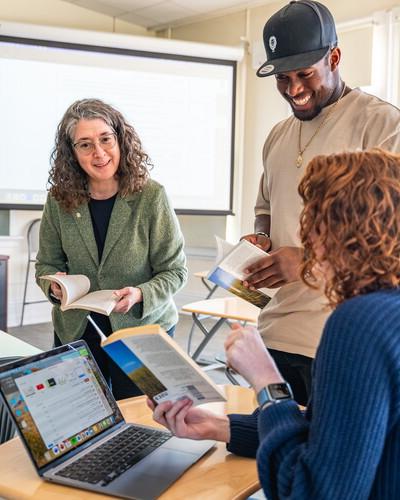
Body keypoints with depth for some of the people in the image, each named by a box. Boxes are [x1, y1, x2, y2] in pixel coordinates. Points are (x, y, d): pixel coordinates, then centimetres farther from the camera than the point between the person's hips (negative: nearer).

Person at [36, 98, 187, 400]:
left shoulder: (151, 196, -14)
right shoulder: (59, 200, -4)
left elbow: (174, 270, -9)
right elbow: (47, 264, 6)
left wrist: (139, 295, -26)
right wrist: (54, 285, -16)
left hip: (144, 328, -2)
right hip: (76, 330, 3)